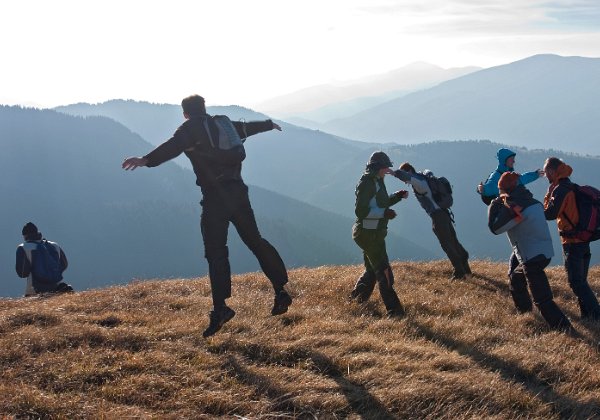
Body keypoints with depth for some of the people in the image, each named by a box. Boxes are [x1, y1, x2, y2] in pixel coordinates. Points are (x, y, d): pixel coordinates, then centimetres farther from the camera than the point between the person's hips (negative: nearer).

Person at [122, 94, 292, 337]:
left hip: (215, 196, -6)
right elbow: (247, 127, 37)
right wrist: (269, 125, 58)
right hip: (237, 192, 6)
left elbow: (173, 147, -22)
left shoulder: (190, 129, -1)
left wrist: (147, 160, -37)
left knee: (215, 251, -9)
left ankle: (220, 308, -18)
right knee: (254, 241, 16)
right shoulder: (223, 124, 18)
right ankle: (281, 291, 16)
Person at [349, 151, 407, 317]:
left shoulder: (377, 182, 11)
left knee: (372, 269, 23)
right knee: (384, 273, -9)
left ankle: (357, 297, 38)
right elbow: (360, 211, -25)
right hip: (369, 233, -10)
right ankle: (393, 310, -8)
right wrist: (384, 213, -30)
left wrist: (397, 197, 9)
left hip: (375, 233, 10)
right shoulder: (366, 183, -19)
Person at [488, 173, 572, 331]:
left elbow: (495, 228, -10)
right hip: (545, 252, 10)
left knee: (542, 299, -12)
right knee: (515, 278, 32)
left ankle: (564, 329, -21)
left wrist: (494, 206, 3)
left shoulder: (512, 206, -15)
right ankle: (525, 312, 45)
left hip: (533, 257, -9)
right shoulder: (532, 201, 10)